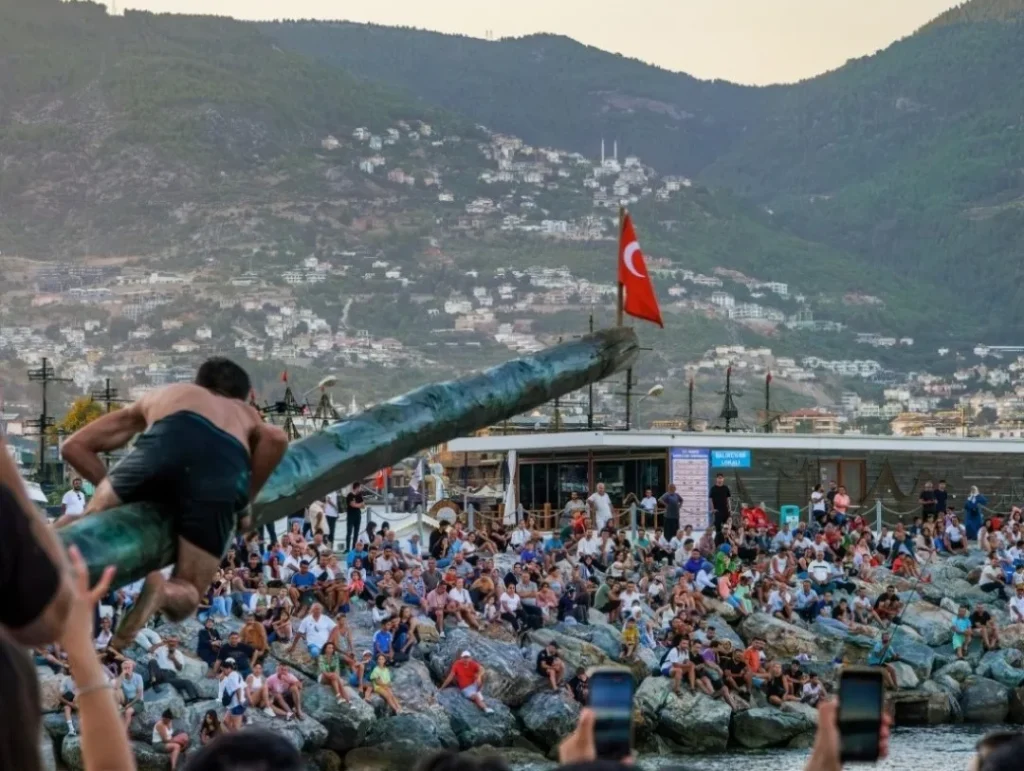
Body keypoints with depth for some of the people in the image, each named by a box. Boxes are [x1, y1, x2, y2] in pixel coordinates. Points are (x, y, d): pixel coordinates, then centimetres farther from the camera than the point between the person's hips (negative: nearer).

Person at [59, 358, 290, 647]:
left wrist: (115, 491, 36)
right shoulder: (246, 414, 43)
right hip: (225, 468, 0)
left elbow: (74, 446, 36)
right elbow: (276, 438, 15)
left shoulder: (160, 395, 45)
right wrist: (246, 500, 26)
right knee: (185, 595, 13)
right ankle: (161, 590, -24)